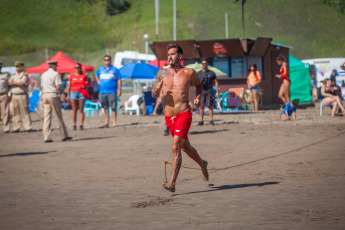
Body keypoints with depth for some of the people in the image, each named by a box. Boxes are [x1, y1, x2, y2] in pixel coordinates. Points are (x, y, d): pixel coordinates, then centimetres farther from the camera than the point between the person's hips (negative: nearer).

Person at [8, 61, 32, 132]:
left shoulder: (25, 75, -1)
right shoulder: (13, 76, 17)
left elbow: (22, 83, -16)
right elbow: (9, 83, 2)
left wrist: (13, 83, -3)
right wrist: (18, 83, -10)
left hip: (22, 96, -5)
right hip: (14, 96, 5)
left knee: (24, 112, -7)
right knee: (15, 112, 3)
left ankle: (27, 127, -6)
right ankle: (16, 127, 6)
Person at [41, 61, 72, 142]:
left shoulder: (43, 74, 15)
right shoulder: (55, 74, -7)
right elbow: (58, 87, -13)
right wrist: (57, 88, 7)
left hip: (44, 95, 6)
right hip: (53, 95, -6)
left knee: (47, 117, 3)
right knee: (59, 116, 3)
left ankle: (46, 137, -5)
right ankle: (64, 136, 9)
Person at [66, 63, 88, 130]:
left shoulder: (84, 76, 8)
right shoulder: (72, 75, 8)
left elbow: (86, 84, 14)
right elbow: (69, 86, 9)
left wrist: (84, 86, -9)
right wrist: (68, 95, 4)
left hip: (81, 93, 0)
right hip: (73, 93, 0)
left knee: (81, 110, -3)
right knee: (74, 110, 0)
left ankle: (81, 125, -2)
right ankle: (74, 125, 2)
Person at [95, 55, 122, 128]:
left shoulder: (114, 69, 1)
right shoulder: (101, 69, 12)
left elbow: (119, 80, -1)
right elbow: (96, 76, 32)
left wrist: (119, 90, -7)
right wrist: (99, 82, 14)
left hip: (112, 91, -4)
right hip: (102, 91, 4)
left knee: (113, 107, -6)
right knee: (105, 107, 7)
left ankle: (114, 122, -2)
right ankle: (106, 122, 13)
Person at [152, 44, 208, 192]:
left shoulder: (189, 73, 0)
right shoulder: (162, 73, 4)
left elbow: (199, 85, 20)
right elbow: (154, 95, 6)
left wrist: (198, 97, 0)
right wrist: (157, 88, -17)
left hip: (184, 115, -4)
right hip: (169, 117, 4)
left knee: (176, 148, -19)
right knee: (185, 147, 20)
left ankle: (172, 183, -22)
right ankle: (202, 165, 48)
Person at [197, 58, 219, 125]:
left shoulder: (211, 73, 5)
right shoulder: (199, 73, 9)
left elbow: (216, 82, 7)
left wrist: (217, 92, 0)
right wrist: (197, 92, -1)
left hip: (209, 91, -2)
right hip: (201, 91, 2)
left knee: (210, 106, -3)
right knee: (201, 106, 0)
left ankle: (211, 121, 0)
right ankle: (201, 121, 4)